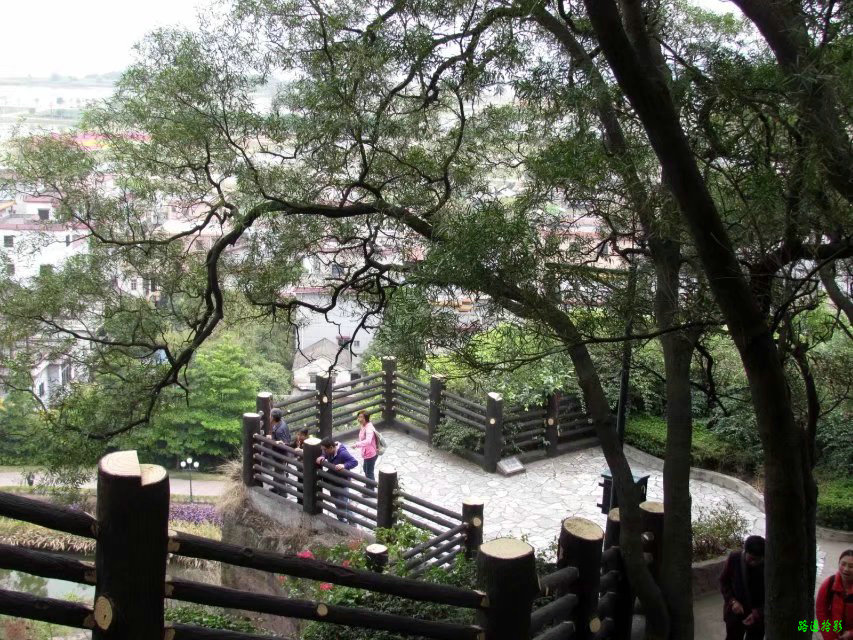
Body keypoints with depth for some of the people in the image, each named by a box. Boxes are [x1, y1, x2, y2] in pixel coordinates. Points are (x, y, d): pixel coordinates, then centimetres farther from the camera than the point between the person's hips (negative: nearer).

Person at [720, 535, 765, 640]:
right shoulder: (734, 558, -16)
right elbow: (724, 582, -1)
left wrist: (757, 613, -23)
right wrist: (732, 601, -16)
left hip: (758, 616, -1)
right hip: (735, 612, 1)